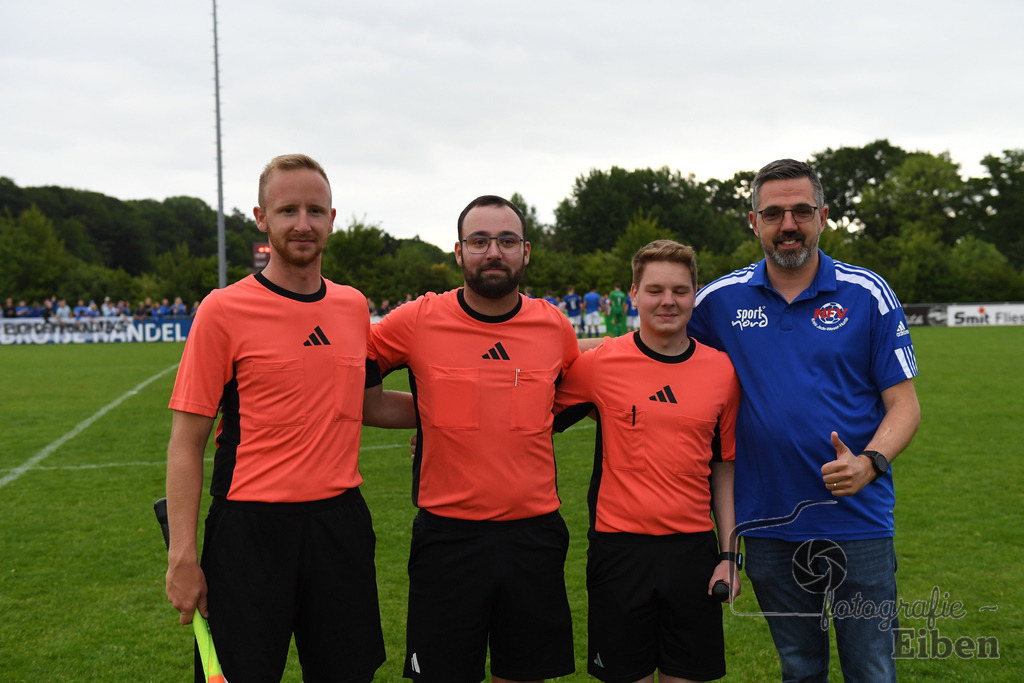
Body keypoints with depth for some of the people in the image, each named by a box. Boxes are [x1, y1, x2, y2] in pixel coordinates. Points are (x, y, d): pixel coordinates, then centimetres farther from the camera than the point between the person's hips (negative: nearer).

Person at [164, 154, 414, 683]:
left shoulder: (353, 306, 7)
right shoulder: (224, 310, -8)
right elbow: (187, 441, -7)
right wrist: (182, 555, -12)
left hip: (341, 520, 5)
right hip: (250, 527, -4)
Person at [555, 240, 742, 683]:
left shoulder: (722, 370, 3)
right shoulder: (600, 363, -5)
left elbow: (725, 467, 8)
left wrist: (728, 554, 5)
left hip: (693, 547, 2)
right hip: (619, 545, -2)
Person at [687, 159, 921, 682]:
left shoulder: (867, 294, -3)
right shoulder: (721, 300, 1)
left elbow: (903, 403, -4)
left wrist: (869, 462, -21)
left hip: (857, 521, -2)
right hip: (768, 525, 2)